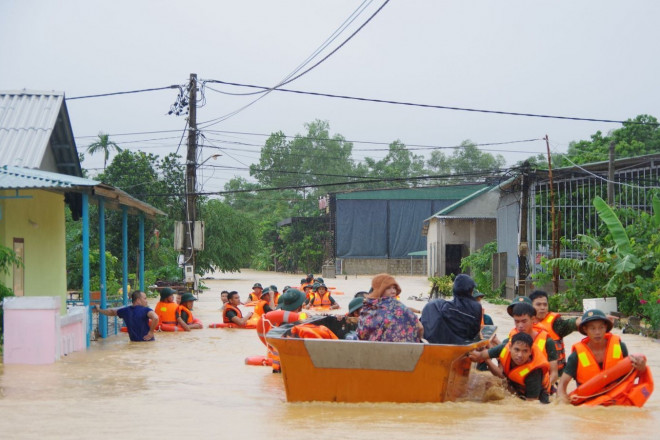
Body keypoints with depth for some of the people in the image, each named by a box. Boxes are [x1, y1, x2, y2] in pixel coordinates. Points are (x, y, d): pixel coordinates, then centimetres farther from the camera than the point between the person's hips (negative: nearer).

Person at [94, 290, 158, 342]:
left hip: (133, 340, 6)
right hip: (147, 340, -6)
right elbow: (155, 318, -34)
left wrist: (99, 310, 40)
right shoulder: (145, 310, -14)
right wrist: (151, 332, -21)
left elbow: (111, 312, 22)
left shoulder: (126, 310, 5)